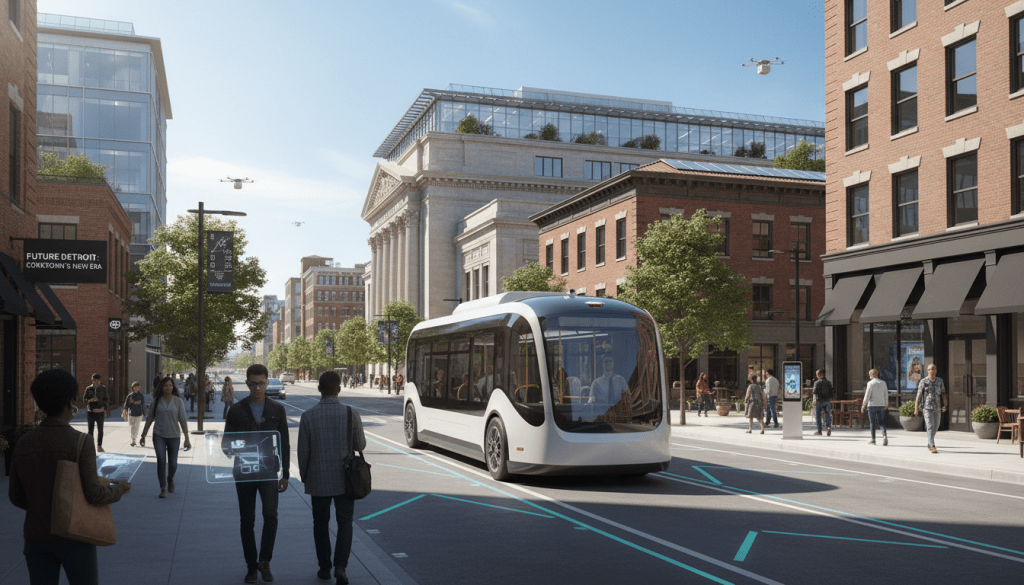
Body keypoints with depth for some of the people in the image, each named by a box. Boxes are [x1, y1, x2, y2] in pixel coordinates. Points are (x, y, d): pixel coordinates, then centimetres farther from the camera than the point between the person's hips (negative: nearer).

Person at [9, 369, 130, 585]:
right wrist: (118, 489, 0)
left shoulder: (23, 443, -1)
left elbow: (16, 496, 7)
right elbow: (94, 494, -21)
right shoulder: (81, 443, -17)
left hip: (37, 537, 4)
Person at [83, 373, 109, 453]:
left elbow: (107, 399, 5)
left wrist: (99, 401, -12)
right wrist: (90, 400, -14)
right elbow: (85, 399, 7)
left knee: (100, 430, 1)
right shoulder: (88, 389, 6)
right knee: (90, 430, 3)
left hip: (100, 411, -1)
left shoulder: (103, 388, 4)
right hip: (90, 411, 1)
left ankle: (99, 446, 8)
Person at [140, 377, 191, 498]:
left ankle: (170, 479, 38)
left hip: (174, 436, 0)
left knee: (173, 464, 4)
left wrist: (187, 439, -5)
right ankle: (163, 489, -2)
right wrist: (143, 435, 11)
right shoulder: (156, 401, 1)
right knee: (161, 461, -15)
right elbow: (150, 419, 9)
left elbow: (183, 420, -2)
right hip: (159, 435, 0)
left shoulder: (178, 401, -2)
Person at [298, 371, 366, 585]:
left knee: (321, 524, 18)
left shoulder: (308, 416, -11)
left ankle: (324, 568, 25)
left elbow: (303, 452, -6)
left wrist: (304, 478, 10)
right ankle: (340, 567, -9)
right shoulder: (351, 413, -12)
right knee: (344, 524, 9)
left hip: (319, 480, 1)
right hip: (344, 479, -1)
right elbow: (360, 445, -2)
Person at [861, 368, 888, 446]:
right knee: (881, 422, 7)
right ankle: (884, 435, -17)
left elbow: (867, 395, -9)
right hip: (881, 405, 4)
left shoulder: (870, 383, -8)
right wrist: (886, 404, 19)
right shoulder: (883, 383, 5)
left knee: (872, 423, 5)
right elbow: (886, 395, 9)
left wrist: (863, 405, -3)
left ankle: (873, 440, 8)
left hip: (872, 405, -4)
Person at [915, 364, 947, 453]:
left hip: (937, 408, 4)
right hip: (927, 407, -4)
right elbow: (918, 395, 0)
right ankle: (932, 447, -16)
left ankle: (929, 444, 29)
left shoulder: (940, 381, 8)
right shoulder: (923, 381, -2)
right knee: (930, 427, -13)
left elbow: (943, 394, 12)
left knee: (935, 427, 11)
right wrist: (916, 409, -3)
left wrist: (944, 405, -3)